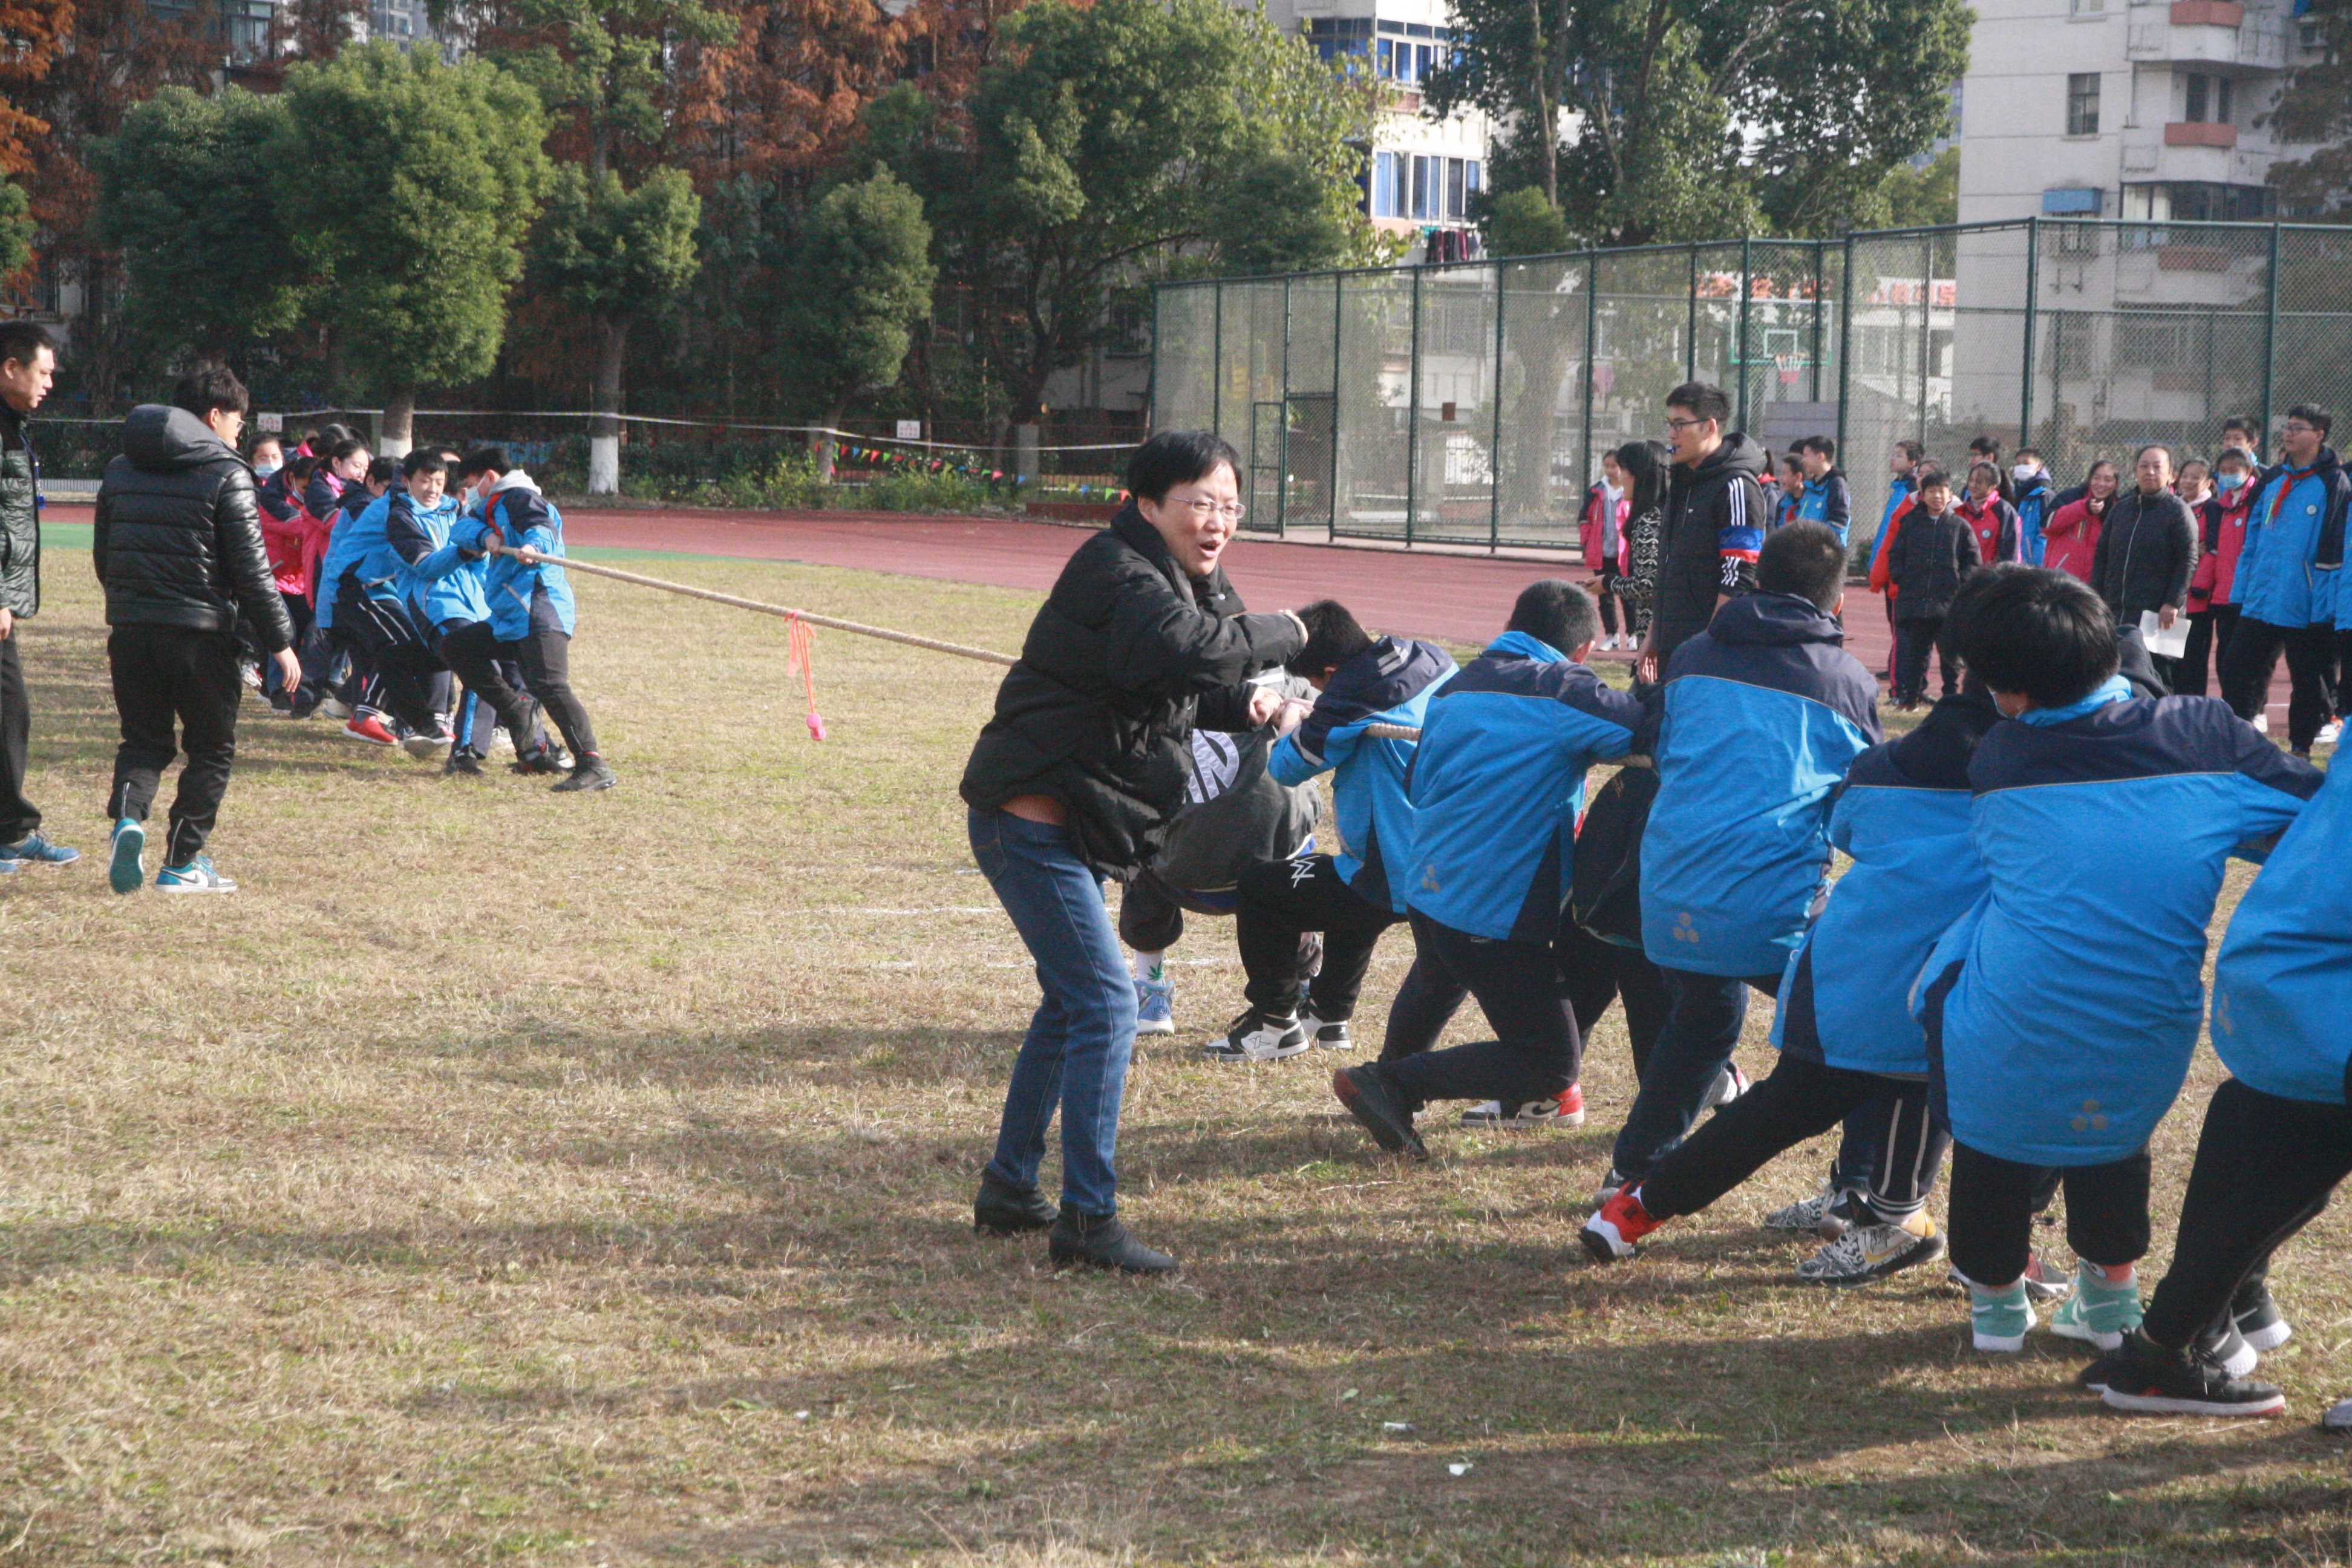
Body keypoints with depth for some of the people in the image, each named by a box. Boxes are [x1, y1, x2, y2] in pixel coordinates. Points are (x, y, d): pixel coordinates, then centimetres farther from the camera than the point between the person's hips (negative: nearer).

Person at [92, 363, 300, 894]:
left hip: (130, 630, 5)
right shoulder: (226, 475, -7)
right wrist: (280, 641, -5)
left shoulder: (121, 471, 12)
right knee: (211, 746, 9)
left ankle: (128, 814, -14)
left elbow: (103, 556, 17)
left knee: (144, 738, 15)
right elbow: (250, 569, -10)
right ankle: (183, 861, 6)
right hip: (200, 632, -5)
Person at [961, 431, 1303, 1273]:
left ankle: (1009, 1187, 30)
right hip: (1028, 817, -11)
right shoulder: (1115, 572, -18)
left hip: (1060, 824, 11)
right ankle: (1087, 1219, -11)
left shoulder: (1187, 582, 14)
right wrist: (1280, 633, -23)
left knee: (1072, 1000, 20)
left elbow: (1187, 694, 21)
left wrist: (1244, 705, -1)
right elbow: (1181, 647, -37)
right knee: (1105, 1000, -14)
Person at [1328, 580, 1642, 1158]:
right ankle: (1393, 1083, -8)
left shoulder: (1456, 689, 13)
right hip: (1498, 915, -8)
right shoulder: (1563, 693, -10)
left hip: (1427, 890, 8)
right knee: (1552, 1064, -1)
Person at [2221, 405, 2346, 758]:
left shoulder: (2335, 485, -7)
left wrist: (2332, 603, -16)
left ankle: (2300, 749, 17)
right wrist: (2241, 591, 11)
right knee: (2237, 673, 5)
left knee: (2310, 682, 5)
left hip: (2310, 609, -5)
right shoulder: (2271, 482, 11)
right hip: (2259, 606, 6)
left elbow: (2343, 550, -11)